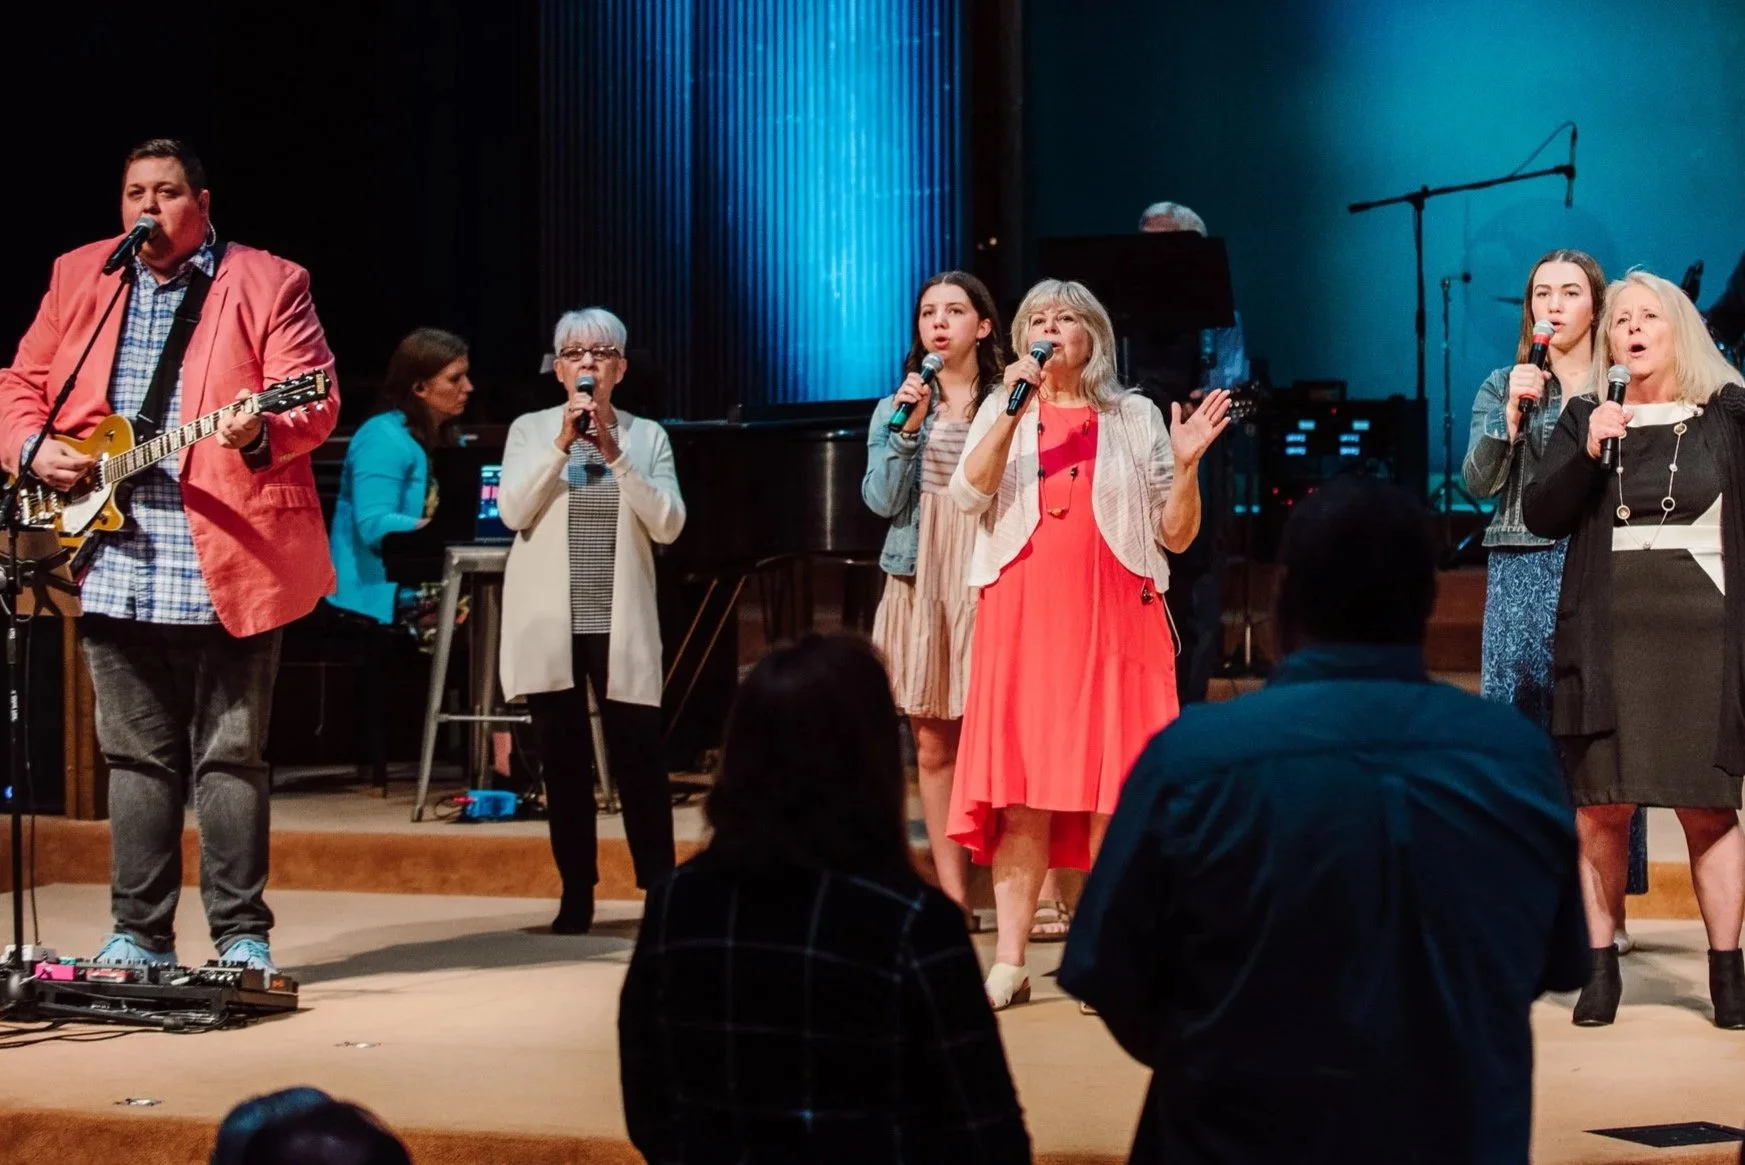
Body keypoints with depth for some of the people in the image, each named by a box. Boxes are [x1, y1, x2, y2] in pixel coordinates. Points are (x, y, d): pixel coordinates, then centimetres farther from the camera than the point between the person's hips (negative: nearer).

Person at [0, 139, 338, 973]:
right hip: (113, 557, 4)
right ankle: (139, 934, 16)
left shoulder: (267, 282, 2)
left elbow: (314, 399, -7)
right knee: (136, 755, 9)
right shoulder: (77, 278, 13)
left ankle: (242, 935, 7)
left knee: (230, 754, 1)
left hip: (228, 560, -4)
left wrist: (262, 432, -28)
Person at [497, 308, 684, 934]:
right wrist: (562, 445, -16)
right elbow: (512, 512, -8)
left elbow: (668, 525, -5)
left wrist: (614, 454, -13)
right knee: (563, 759, 4)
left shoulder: (647, 436, 5)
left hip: (619, 623, -1)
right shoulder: (530, 430, 5)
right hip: (549, 624, 1)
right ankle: (576, 894, 11)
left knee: (638, 755, -3)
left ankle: (660, 890, 5)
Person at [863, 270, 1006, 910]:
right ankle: (952, 894, 9)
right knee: (932, 742, 4)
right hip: (920, 582, 3)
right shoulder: (897, 406, 13)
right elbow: (882, 500, 1)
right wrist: (908, 430, -8)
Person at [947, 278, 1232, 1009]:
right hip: (1024, 621, 1)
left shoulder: (1135, 418, 10)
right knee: (1020, 796, -3)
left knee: (1113, 793, -3)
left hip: (1112, 623, 0)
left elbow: (1176, 536, 7)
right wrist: (1014, 408, -14)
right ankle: (1009, 962, 0)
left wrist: (1186, 464, -9)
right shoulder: (1001, 414, 13)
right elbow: (969, 494, -7)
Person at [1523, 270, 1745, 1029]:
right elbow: (1538, 515, 2)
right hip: (1607, 637, 2)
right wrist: (1587, 454, -13)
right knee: (1600, 806, 0)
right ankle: (1601, 967, 7)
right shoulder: (1586, 418, 10)